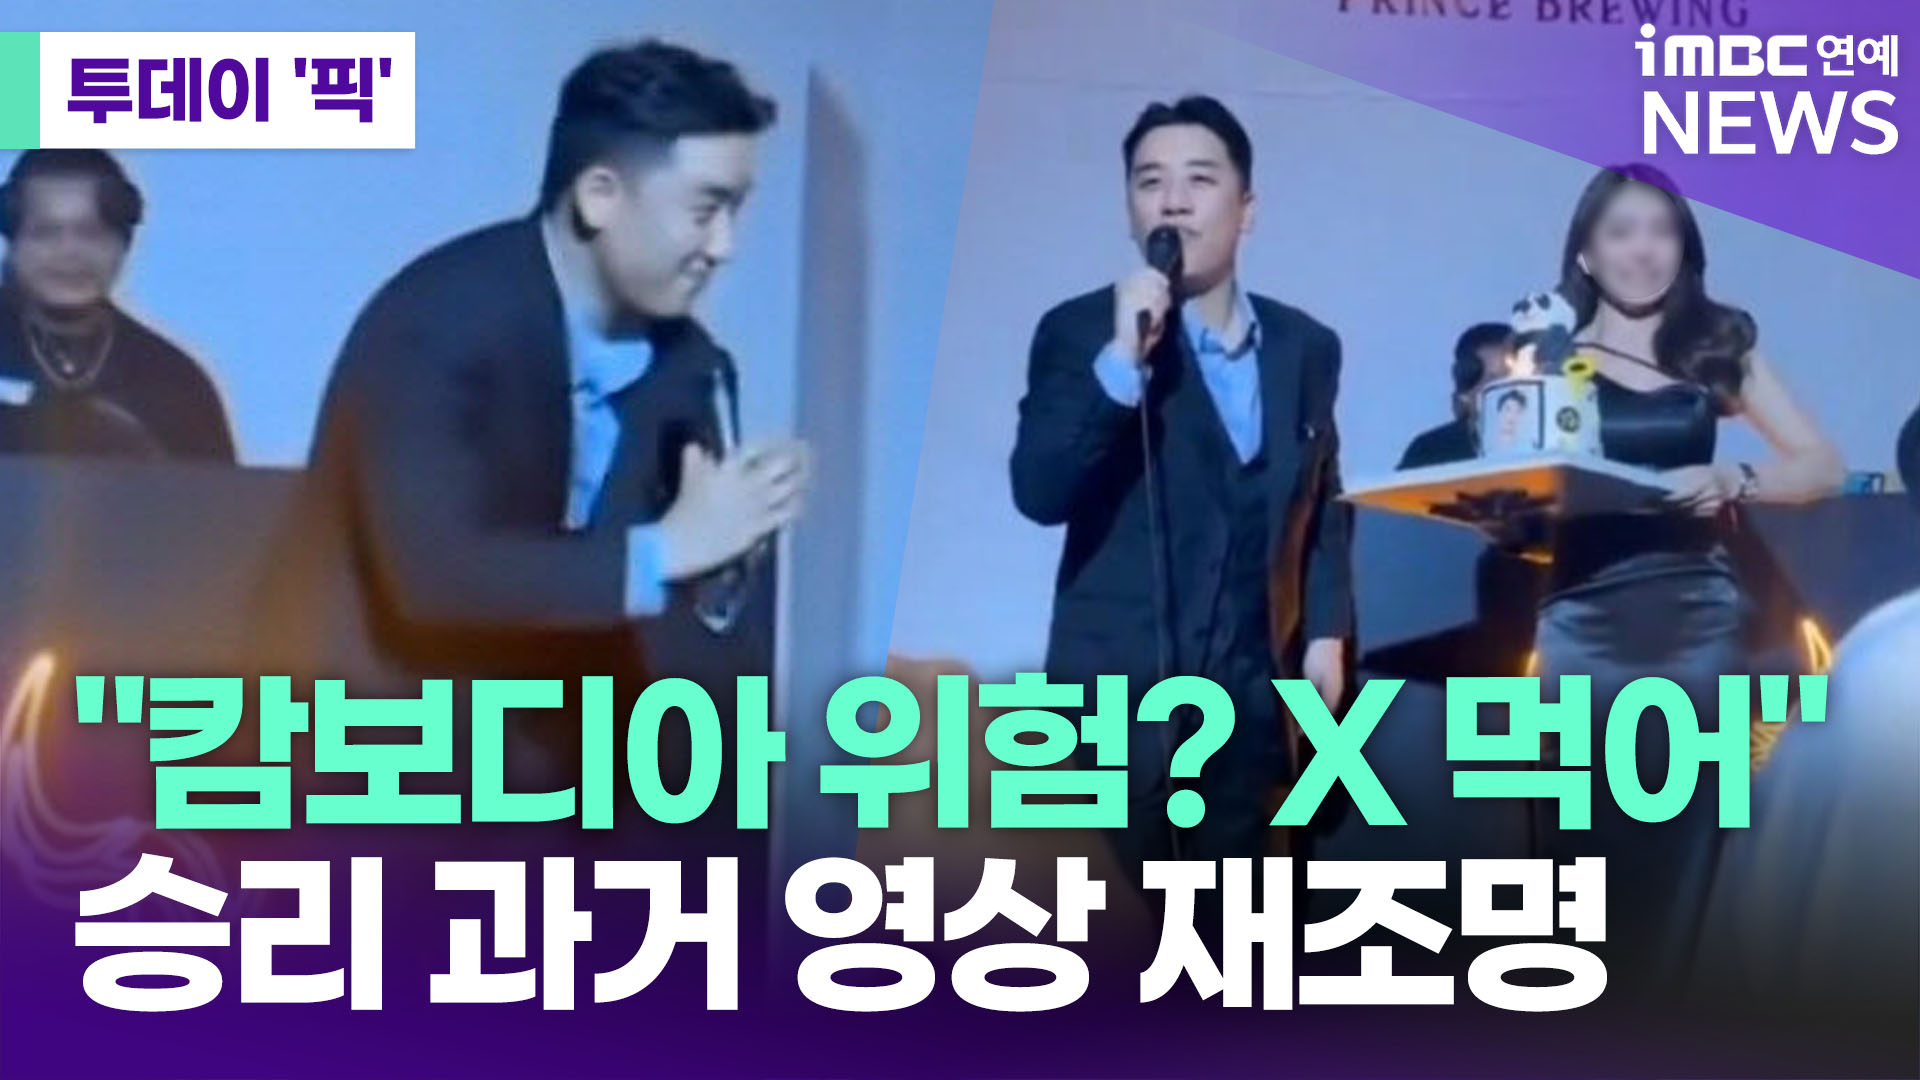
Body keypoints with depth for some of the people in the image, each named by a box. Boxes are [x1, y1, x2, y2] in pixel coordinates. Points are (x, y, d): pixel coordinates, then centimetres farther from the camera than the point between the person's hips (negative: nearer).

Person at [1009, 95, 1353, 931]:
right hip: (1123, 686, -4)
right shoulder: (1080, 332, -3)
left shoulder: (1306, 345, 10)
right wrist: (1123, 357, -23)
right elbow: (1039, 492, -16)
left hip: (1254, 686, 4)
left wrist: (1326, 632, 10)